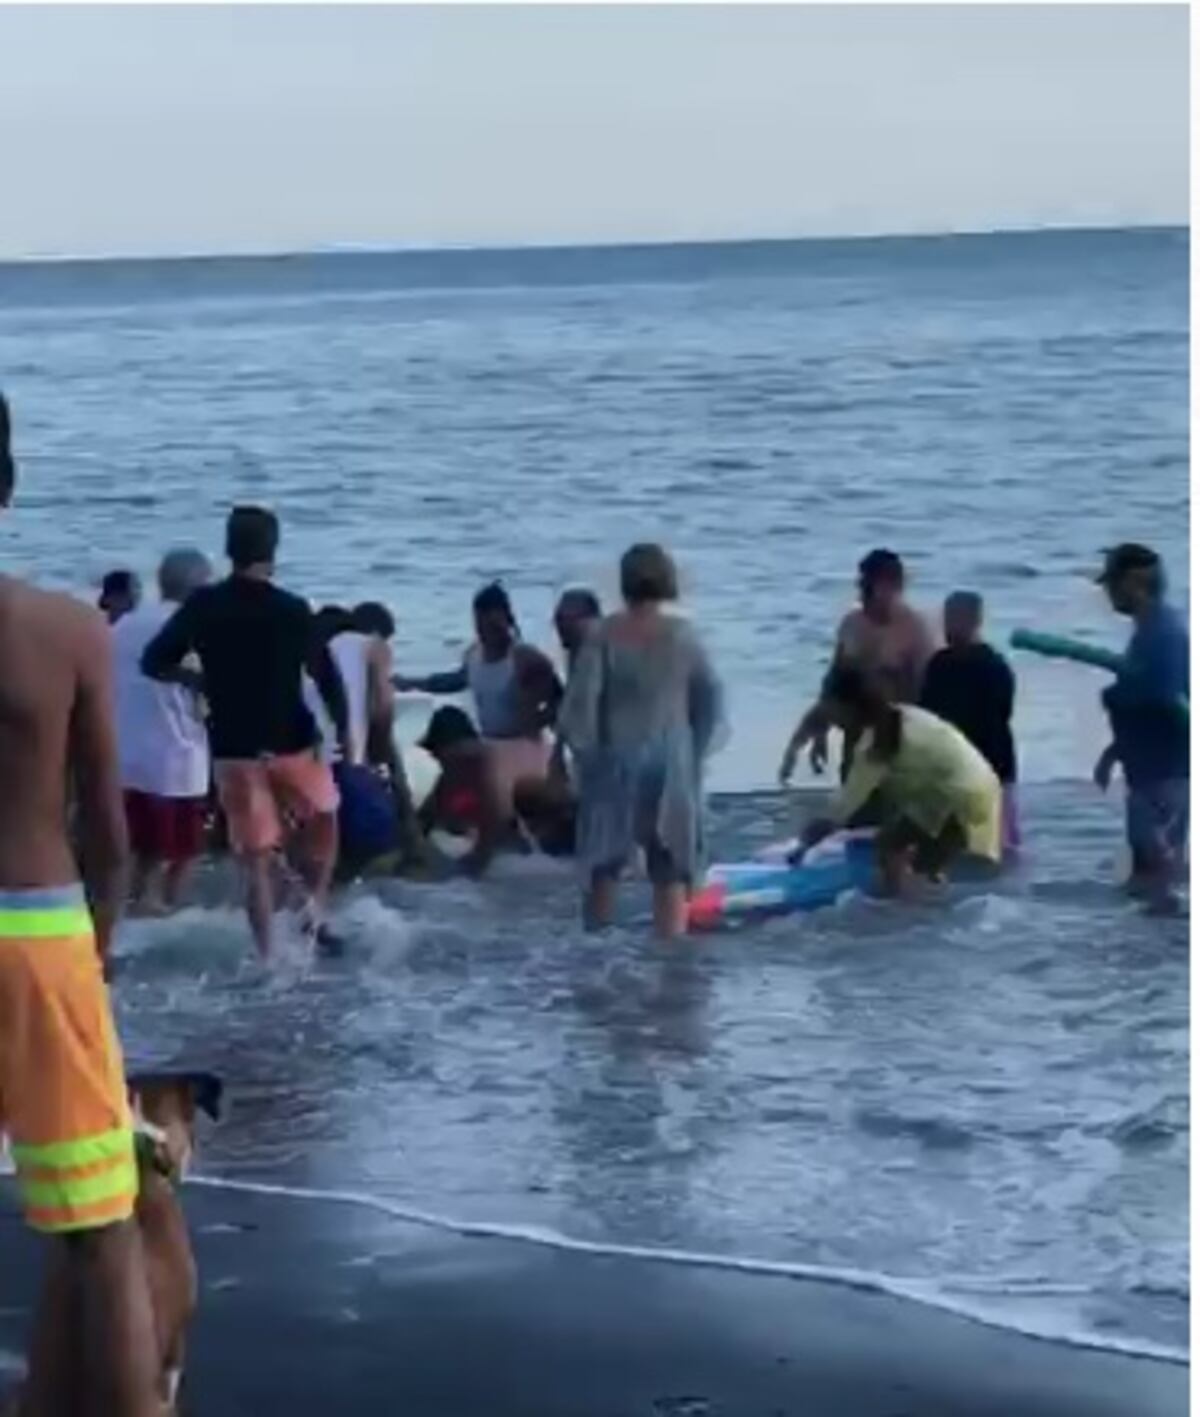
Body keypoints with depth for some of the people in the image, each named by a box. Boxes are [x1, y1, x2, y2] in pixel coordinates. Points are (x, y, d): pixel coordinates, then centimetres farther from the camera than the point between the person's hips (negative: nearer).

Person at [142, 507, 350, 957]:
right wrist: (343, 730, 7)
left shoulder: (202, 606, -2)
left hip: (234, 750, 1)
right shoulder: (292, 610, -9)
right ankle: (317, 905, 6)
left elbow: (154, 663, 3)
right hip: (292, 744, -1)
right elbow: (326, 676, -6)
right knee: (323, 820, 24)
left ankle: (266, 955, 4)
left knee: (256, 859, 8)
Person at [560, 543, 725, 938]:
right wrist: (695, 751, 15)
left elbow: (580, 700, -11)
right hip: (672, 762, 1)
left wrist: (586, 750, 2)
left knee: (604, 862, 13)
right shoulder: (683, 635, -2)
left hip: (617, 759, -1)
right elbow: (710, 697, 4)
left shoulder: (606, 634, -8)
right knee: (672, 865, 5)